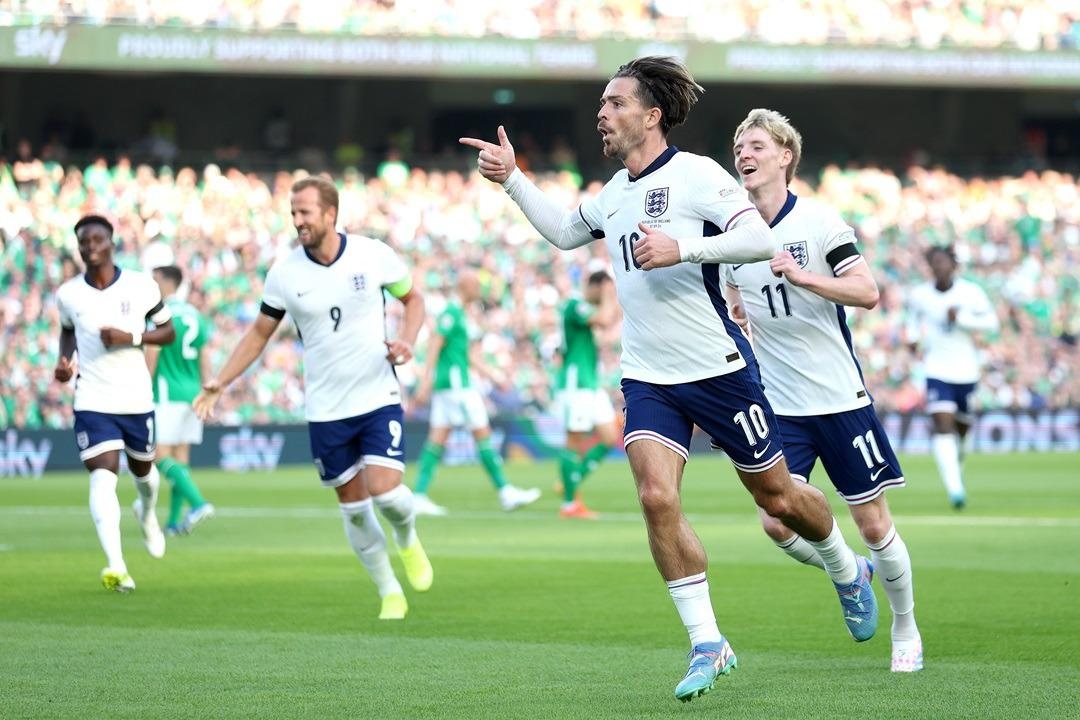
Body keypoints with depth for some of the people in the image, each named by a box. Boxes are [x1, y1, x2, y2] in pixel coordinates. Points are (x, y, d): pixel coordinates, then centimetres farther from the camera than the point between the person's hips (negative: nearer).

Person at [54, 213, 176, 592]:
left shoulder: (141, 286, -6)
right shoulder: (68, 294, -1)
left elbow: (167, 331, 3)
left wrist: (131, 337, -15)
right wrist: (64, 360, -2)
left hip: (137, 400, 1)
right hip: (92, 401, -1)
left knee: (142, 470, 21)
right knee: (102, 478, -17)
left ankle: (147, 512, 59)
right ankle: (117, 567, -27)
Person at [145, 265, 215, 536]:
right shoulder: (196, 316, 13)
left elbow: (151, 357, -11)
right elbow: (205, 360, 14)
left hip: (168, 394, -7)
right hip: (193, 394, 7)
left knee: (162, 455, -9)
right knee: (181, 456, 8)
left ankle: (198, 503, -26)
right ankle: (174, 521, 8)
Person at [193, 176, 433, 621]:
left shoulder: (374, 255, -8)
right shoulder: (284, 273, -5)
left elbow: (412, 298, 8)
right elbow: (260, 332, 6)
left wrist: (407, 340, -12)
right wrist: (219, 382, -2)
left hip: (378, 398, -2)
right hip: (325, 411, 2)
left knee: (384, 490, -16)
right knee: (353, 507, 4)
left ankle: (408, 539, 19)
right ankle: (390, 593, 20)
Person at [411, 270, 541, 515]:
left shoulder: (461, 314, 19)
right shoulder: (451, 313, -11)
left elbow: (468, 355, 24)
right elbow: (434, 346, -16)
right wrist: (426, 382, -20)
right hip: (455, 382, -10)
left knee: (437, 439, 4)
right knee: (482, 433, -6)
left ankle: (420, 496, -1)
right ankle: (505, 492, -4)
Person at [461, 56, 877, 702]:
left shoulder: (695, 174, -11)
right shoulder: (613, 194, 12)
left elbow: (758, 239, -22)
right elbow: (563, 230, 31)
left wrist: (680, 248, -29)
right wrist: (512, 178, 22)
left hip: (719, 371, -5)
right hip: (648, 379, 5)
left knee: (778, 497, 7)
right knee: (657, 498, -14)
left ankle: (849, 572, 38)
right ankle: (707, 645, -6)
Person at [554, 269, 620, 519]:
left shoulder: (589, 308, 17)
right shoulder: (574, 306, -13)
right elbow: (604, 320, -25)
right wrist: (607, 296, -15)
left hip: (592, 384, 10)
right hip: (575, 384, -10)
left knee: (609, 439, 5)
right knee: (575, 443, -5)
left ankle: (572, 484, 14)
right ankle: (569, 503, 0)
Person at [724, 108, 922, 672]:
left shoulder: (820, 221, -7)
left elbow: (867, 293, -16)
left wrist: (799, 275, -27)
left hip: (841, 398, -3)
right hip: (778, 408, 3)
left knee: (874, 525, 1)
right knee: (776, 523, -12)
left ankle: (905, 627, 24)